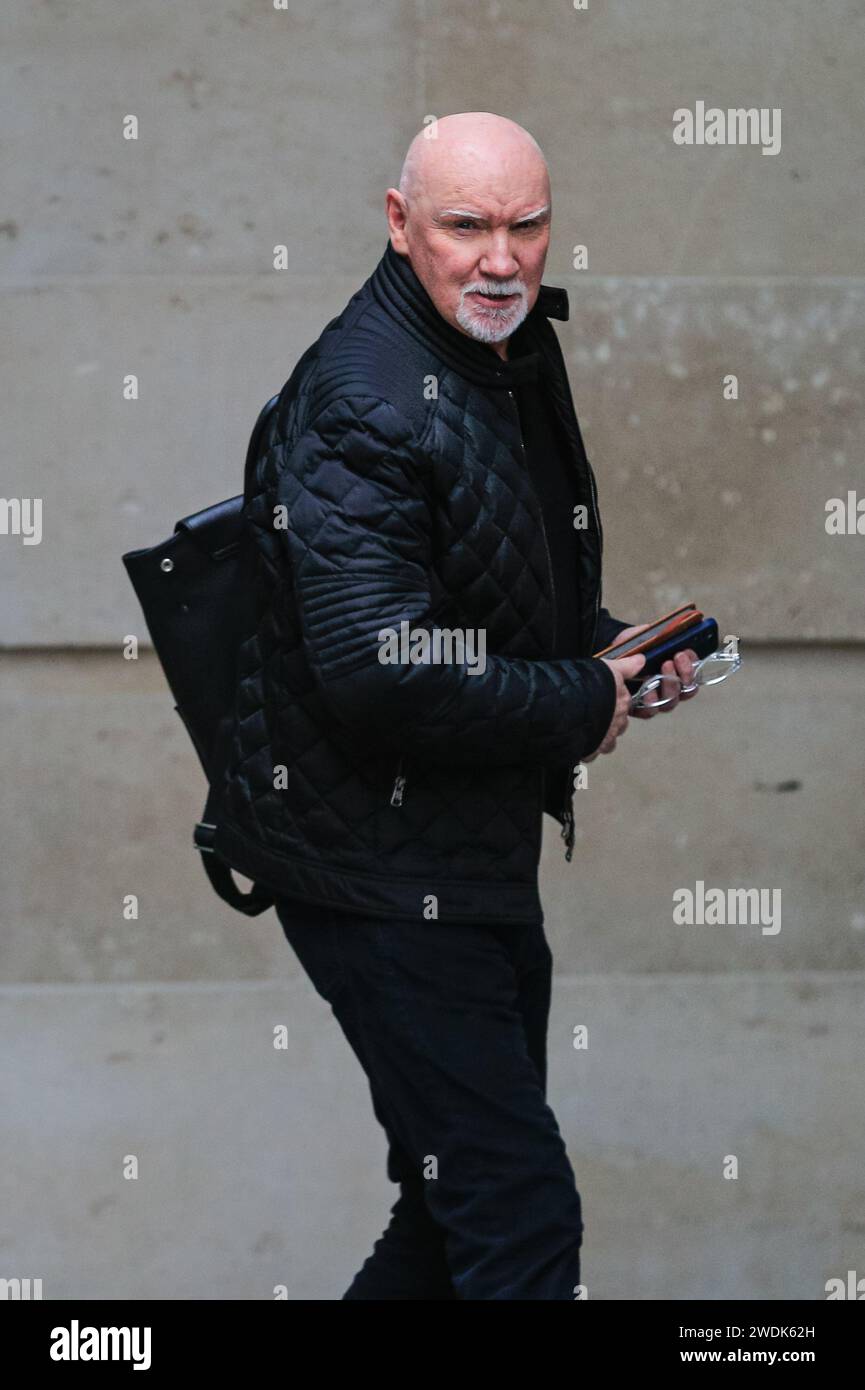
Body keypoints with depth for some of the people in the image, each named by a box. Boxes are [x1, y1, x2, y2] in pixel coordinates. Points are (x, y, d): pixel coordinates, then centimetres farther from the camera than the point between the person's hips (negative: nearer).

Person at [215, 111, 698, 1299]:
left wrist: (604, 645, 6)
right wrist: (585, 704, -18)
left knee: (463, 1193, 19)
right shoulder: (363, 405, -22)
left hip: (478, 859, 10)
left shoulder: (515, 352, 10)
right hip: (377, 869, -10)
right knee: (519, 1211, -9)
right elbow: (381, 676, -30)